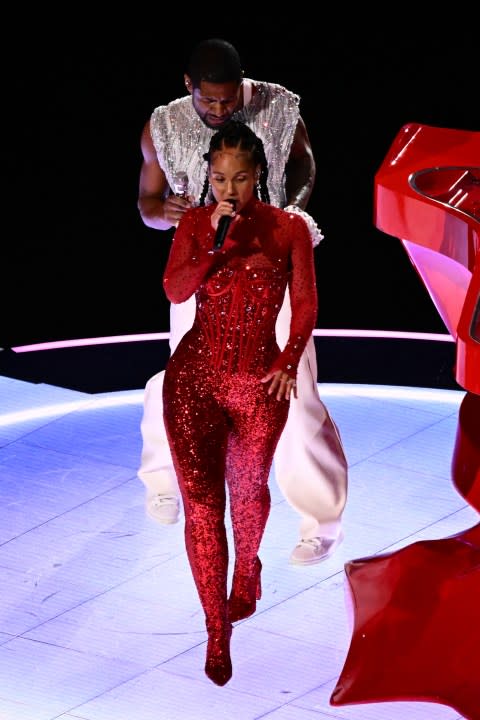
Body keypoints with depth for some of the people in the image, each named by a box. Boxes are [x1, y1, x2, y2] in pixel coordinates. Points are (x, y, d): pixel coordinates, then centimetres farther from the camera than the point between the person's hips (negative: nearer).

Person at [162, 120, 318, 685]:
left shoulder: (288, 229, -5)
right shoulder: (195, 223, -1)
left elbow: (305, 305, 3)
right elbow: (175, 289, -13)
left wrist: (289, 363, -6)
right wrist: (217, 243, -24)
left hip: (259, 383, 0)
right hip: (194, 377, 0)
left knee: (247, 489, 20)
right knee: (200, 501, -6)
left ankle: (247, 570, 52)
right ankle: (217, 629, 1)